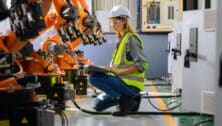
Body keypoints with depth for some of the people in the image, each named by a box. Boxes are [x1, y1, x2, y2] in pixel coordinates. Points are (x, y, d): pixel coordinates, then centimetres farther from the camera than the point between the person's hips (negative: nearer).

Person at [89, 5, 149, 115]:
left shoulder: (131, 39, -12)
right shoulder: (121, 39, 16)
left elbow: (143, 64, -21)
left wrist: (119, 71, -24)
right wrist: (108, 69, 1)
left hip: (130, 85, -9)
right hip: (122, 81, 9)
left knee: (94, 77, -22)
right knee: (98, 105, 12)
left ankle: (124, 99, -15)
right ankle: (129, 98, 10)